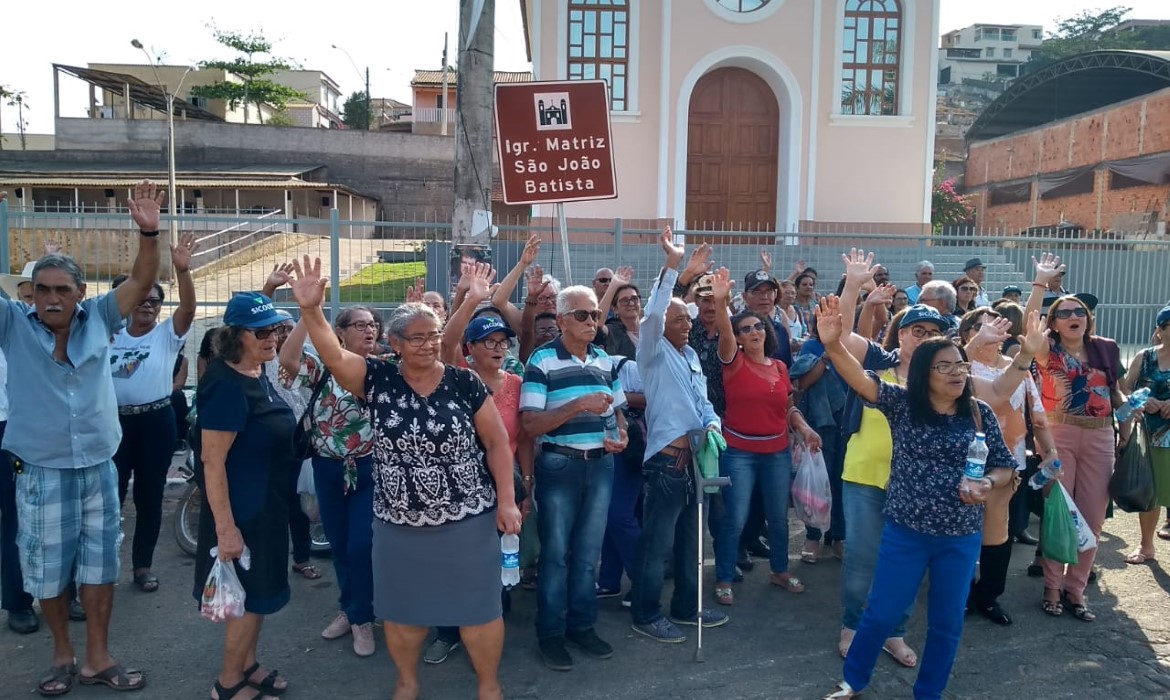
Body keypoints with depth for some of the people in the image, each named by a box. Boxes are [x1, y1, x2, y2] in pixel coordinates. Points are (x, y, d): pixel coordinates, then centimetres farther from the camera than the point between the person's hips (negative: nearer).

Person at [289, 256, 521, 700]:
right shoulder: (378, 379, -5)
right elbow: (333, 356, -21)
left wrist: (506, 500, -8)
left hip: (467, 521, -1)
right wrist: (311, 310, -37)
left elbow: (497, 443, -4)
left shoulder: (465, 383, -8)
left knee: (477, 606, 10)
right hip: (398, 525, 2)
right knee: (402, 608, 17)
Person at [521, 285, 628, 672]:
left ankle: (582, 625, 27)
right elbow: (530, 423, -16)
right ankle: (551, 633, 18)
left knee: (589, 551, 13)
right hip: (559, 466, -5)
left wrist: (622, 434, -5)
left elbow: (617, 409, 17)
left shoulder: (606, 360, 8)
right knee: (556, 552, 5)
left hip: (602, 465, 5)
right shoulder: (542, 361, -9)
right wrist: (579, 405, -26)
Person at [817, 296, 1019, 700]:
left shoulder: (980, 414, -2)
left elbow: (1005, 466, 6)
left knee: (947, 622, 14)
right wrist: (833, 345, -42)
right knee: (882, 612, 8)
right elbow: (861, 380, -24)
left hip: (961, 537, 2)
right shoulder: (902, 404, -8)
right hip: (905, 531, -2)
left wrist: (987, 484, -18)